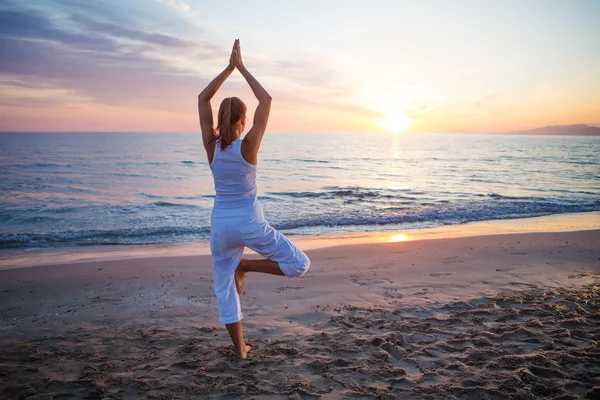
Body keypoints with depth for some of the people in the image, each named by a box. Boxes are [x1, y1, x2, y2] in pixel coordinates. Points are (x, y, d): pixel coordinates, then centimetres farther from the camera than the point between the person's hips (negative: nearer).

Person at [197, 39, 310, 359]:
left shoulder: (211, 145, -5)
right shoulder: (248, 145, -14)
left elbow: (203, 98, 5)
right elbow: (267, 100, -8)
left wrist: (230, 67, 6)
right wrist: (241, 68, -2)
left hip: (221, 224, 4)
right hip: (250, 224, -4)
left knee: (225, 287, 17)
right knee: (300, 264, 10)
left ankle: (240, 349, 22)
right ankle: (244, 266, 0)